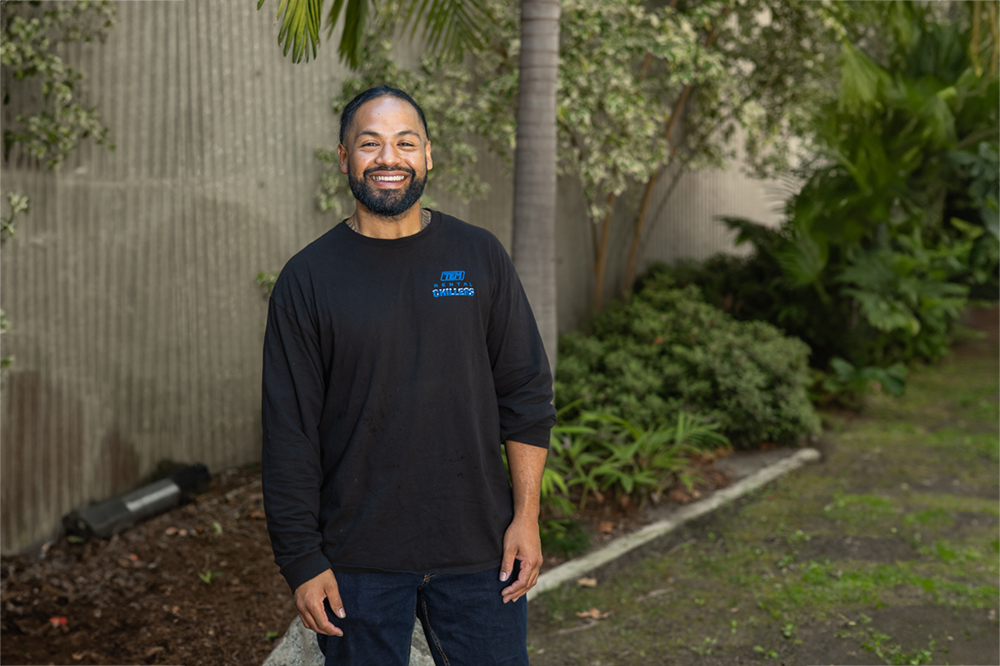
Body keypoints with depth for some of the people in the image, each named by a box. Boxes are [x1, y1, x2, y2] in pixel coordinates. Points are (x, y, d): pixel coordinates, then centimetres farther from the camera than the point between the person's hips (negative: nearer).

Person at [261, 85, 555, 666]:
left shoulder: (480, 256, 3)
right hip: (358, 563, -1)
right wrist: (302, 561, -5)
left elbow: (527, 394, 5)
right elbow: (290, 432, -2)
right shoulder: (307, 279, -1)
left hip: (479, 552, 1)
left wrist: (526, 516, -1)